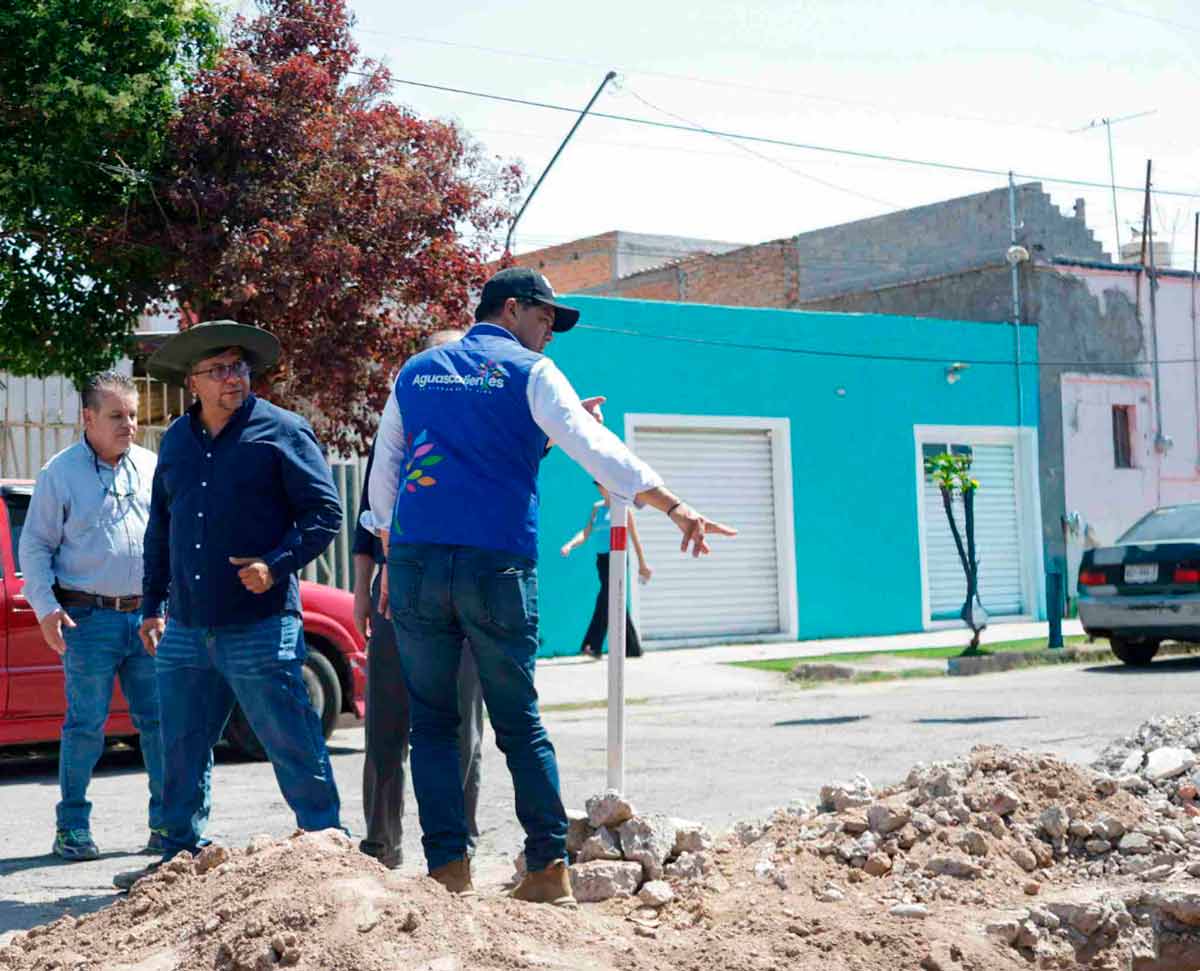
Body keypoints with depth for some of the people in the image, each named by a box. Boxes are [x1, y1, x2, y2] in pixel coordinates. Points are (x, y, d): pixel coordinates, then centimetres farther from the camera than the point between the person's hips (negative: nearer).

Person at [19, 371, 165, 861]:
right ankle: (72, 826, 11)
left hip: (149, 615, 4)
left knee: (160, 720, 4)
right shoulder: (60, 473, 0)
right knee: (86, 725, -1)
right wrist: (45, 607, -8)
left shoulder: (151, 467, 11)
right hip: (89, 618, -3)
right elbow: (34, 545, 2)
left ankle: (168, 822, 13)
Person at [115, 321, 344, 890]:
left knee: (292, 744, -3)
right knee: (181, 749, 12)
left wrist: (276, 564, -17)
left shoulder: (282, 432, -3)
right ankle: (181, 855, 25)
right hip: (186, 630, 6)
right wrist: (152, 603, 19)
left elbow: (325, 511, -5)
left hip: (260, 626, -6)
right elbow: (159, 527, 22)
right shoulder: (176, 441, 14)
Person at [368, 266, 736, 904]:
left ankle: (448, 870, 2)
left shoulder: (414, 374, 19)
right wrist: (674, 506, -12)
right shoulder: (529, 373, 5)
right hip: (498, 565, -3)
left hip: (415, 563, 3)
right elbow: (594, 449, -8)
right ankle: (548, 868, 3)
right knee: (519, 722, 7)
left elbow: (381, 481, 21)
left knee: (432, 723, 8)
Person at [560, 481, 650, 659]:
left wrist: (642, 565, 3)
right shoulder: (597, 507, 15)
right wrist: (569, 545, -11)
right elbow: (586, 533, 9)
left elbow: (635, 537, 1)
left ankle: (593, 646, -21)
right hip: (601, 558, 7)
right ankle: (633, 648, 18)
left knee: (605, 600, -17)